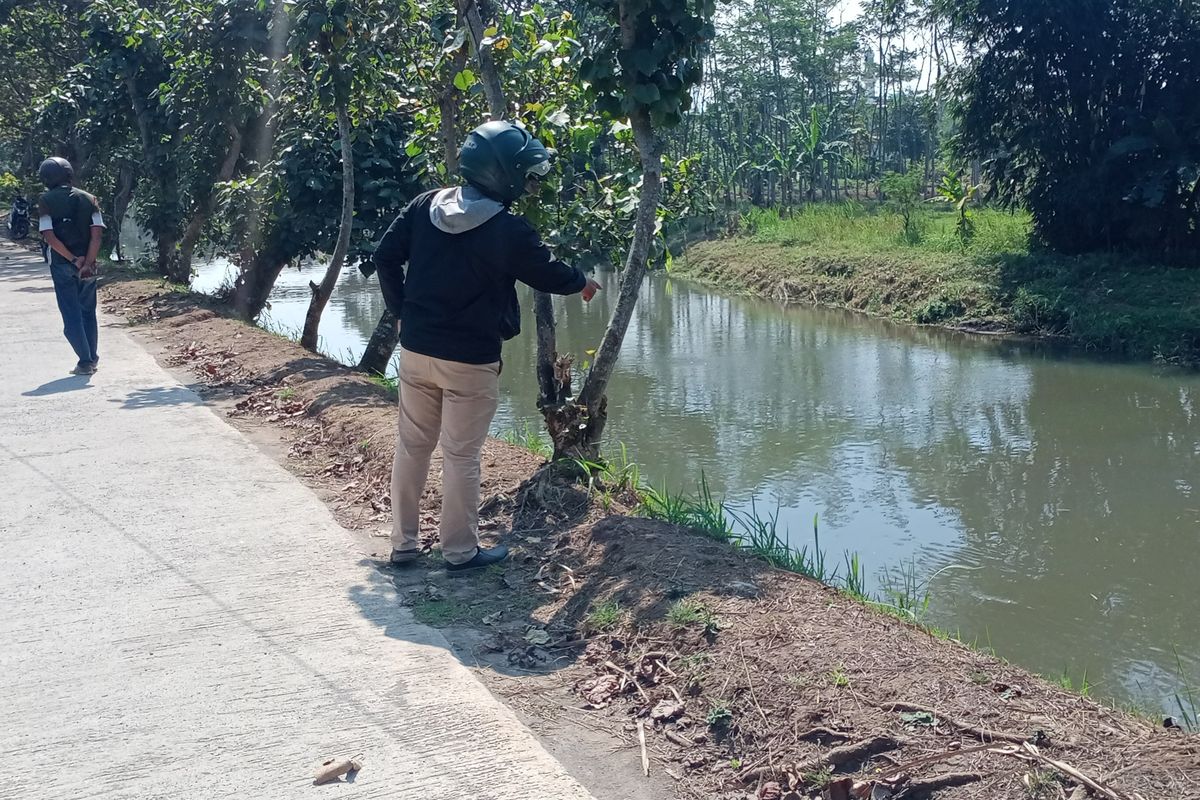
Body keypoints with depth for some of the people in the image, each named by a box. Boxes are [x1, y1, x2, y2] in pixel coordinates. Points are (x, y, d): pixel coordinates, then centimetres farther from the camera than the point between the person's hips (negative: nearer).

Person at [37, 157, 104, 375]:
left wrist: (73, 259, -11)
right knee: (88, 311, 17)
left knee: (71, 315, 4)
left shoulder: (45, 201, -4)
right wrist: (87, 263, -11)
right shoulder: (88, 199, 2)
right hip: (88, 264, 3)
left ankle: (85, 361, 0)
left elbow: (49, 237, -14)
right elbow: (96, 235, -8)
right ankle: (92, 358, 23)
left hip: (61, 265, -3)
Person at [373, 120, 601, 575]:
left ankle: (403, 543, 23)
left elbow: (385, 257, 4)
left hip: (415, 349, 6)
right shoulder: (508, 231, -16)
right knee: (461, 456, 4)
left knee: (411, 446, 14)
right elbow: (548, 274, -1)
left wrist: (403, 311, 13)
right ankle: (460, 551, 15)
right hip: (470, 361, -5)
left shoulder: (426, 206, 0)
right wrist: (581, 283, 20)